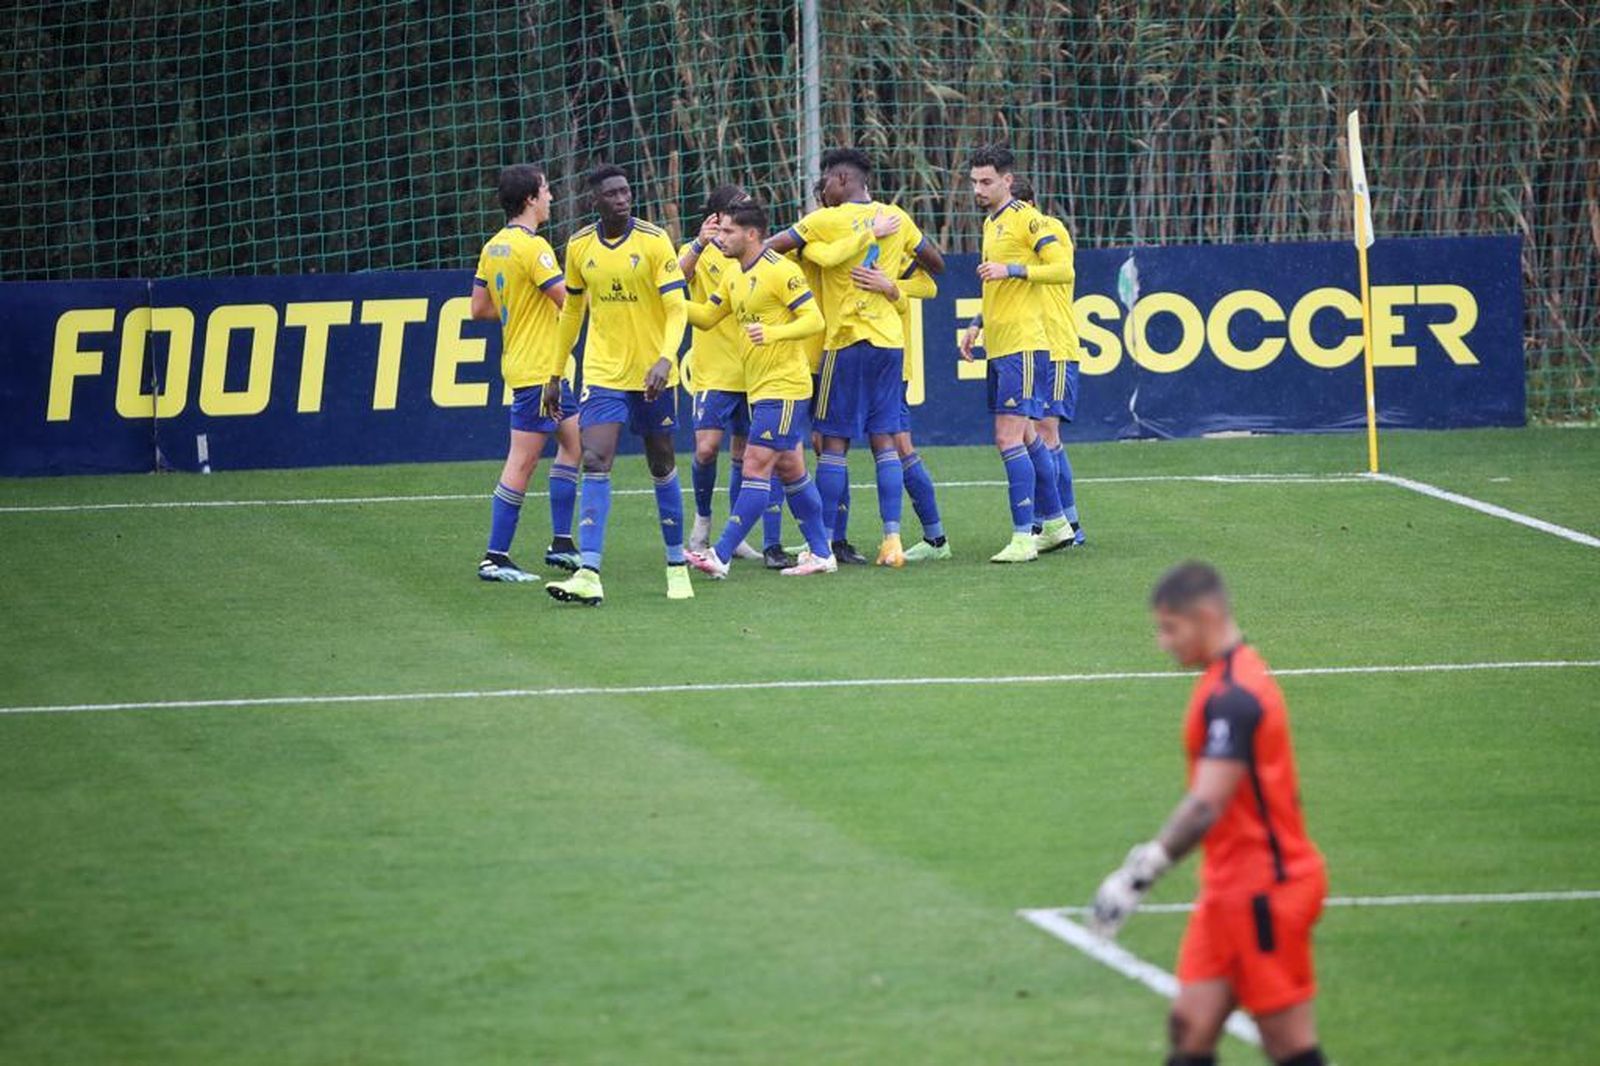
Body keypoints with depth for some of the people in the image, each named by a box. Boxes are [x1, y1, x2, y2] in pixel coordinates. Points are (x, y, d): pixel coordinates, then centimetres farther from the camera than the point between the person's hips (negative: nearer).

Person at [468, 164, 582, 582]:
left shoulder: (493, 248, 9)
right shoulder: (533, 247, -18)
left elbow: (479, 308, 14)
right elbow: (572, 301, -20)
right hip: (540, 370, -9)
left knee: (573, 441, 15)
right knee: (522, 462, -5)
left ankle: (561, 543, 17)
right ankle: (495, 559, -4)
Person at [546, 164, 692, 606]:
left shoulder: (654, 241, -9)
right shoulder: (579, 246, 1)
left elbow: (677, 307, -13)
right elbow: (572, 310, 15)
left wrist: (665, 359, -29)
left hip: (652, 374, -2)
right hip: (603, 374, 2)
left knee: (662, 467, 10)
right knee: (595, 464, -13)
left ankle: (677, 567, 26)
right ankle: (588, 575, -21)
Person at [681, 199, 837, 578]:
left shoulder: (781, 271, -14)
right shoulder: (735, 276, 13)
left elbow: (814, 319, -17)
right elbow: (706, 317, 19)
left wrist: (773, 333, -32)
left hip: (782, 387, -9)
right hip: (759, 387, 9)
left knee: (756, 467, -10)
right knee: (790, 471, 12)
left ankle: (721, 556, -13)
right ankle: (821, 553, 18)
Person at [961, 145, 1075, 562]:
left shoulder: (1026, 218, -9)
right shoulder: (990, 223, 19)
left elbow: (1063, 269, -17)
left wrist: (1011, 269, -24)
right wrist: (976, 326, 25)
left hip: (1021, 344, -10)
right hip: (999, 345, 10)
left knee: (1009, 437, -14)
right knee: (1026, 436, 15)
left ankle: (1023, 537, -14)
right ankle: (1055, 523, 24)